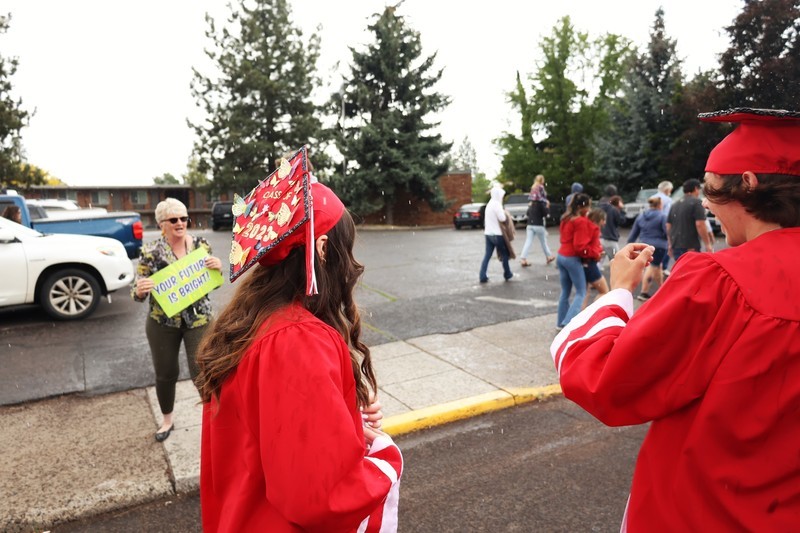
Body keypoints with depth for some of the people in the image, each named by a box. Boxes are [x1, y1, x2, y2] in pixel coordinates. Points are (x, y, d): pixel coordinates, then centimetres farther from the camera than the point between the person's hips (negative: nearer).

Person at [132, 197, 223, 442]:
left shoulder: (201, 245, -4)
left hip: (198, 319, 0)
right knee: (165, 374, 15)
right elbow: (137, 293, -4)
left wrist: (218, 268, -18)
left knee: (201, 372, -3)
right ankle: (167, 420, 39)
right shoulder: (150, 251, -8)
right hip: (162, 323, 1)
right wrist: (140, 289, -28)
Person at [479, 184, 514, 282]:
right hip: (497, 234, -8)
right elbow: (502, 218, -19)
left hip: (488, 233, 8)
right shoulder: (497, 204, -14)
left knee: (487, 255, 5)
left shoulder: (489, 204, 14)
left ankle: (482, 276, -1)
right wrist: (504, 212, 0)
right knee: (504, 253, 9)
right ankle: (507, 274, 21)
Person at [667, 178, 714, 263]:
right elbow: (700, 225, -14)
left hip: (675, 246, 7)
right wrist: (708, 244, -9)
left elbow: (668, 226, 17)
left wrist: (671, 244, 26)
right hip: (691, 247, -7)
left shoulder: (674, 205, 15)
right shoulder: (696, 202, -6)